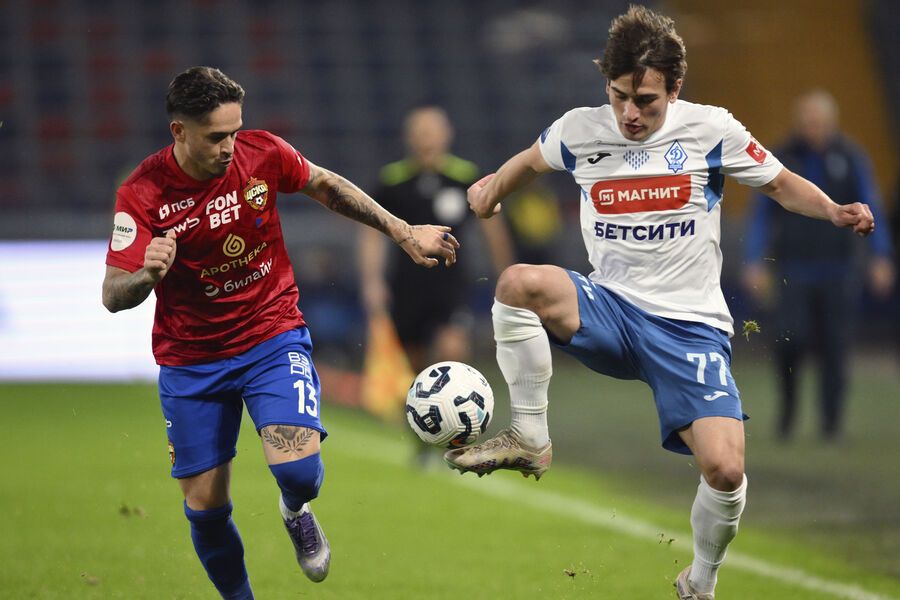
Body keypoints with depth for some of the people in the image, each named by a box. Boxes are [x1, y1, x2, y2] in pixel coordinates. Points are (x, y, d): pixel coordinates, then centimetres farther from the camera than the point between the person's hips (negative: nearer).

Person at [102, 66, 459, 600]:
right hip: (191, 361, 0)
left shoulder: (262, 154, -12)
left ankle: (297, 513, 16)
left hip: (273, 337, 0)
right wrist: (146, 275, -42)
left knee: (299, 469, -21)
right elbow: (113, 297, -19)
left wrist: (403, 233, 10)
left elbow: (326, 187, 8)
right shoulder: (143, 194, -18)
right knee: (204, 506, 2)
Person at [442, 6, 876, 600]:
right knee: (519, 282, -31)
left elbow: (783, 183, 6)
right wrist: (493, 188, 16)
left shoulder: (711, 129, -4)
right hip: (609, 309, 2)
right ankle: (530, 439, -14)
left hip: (692, 325, -2)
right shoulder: (579, 130, 2)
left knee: (725, 470, -21)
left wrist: (835, 211, -10)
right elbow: (531, 159, 27)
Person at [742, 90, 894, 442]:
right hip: (794, 270, 0)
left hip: (839, 270, 0)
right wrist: (755, 263, 0)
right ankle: (788, 401, 11)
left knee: (835, 347, -2)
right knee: (790, 338, -15)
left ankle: (831, 422, 10)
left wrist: (880, 258, -5)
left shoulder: (850, 158, 3)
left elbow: (871, 210, 4)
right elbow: (760, 215, 7)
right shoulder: (780, 161, 4)